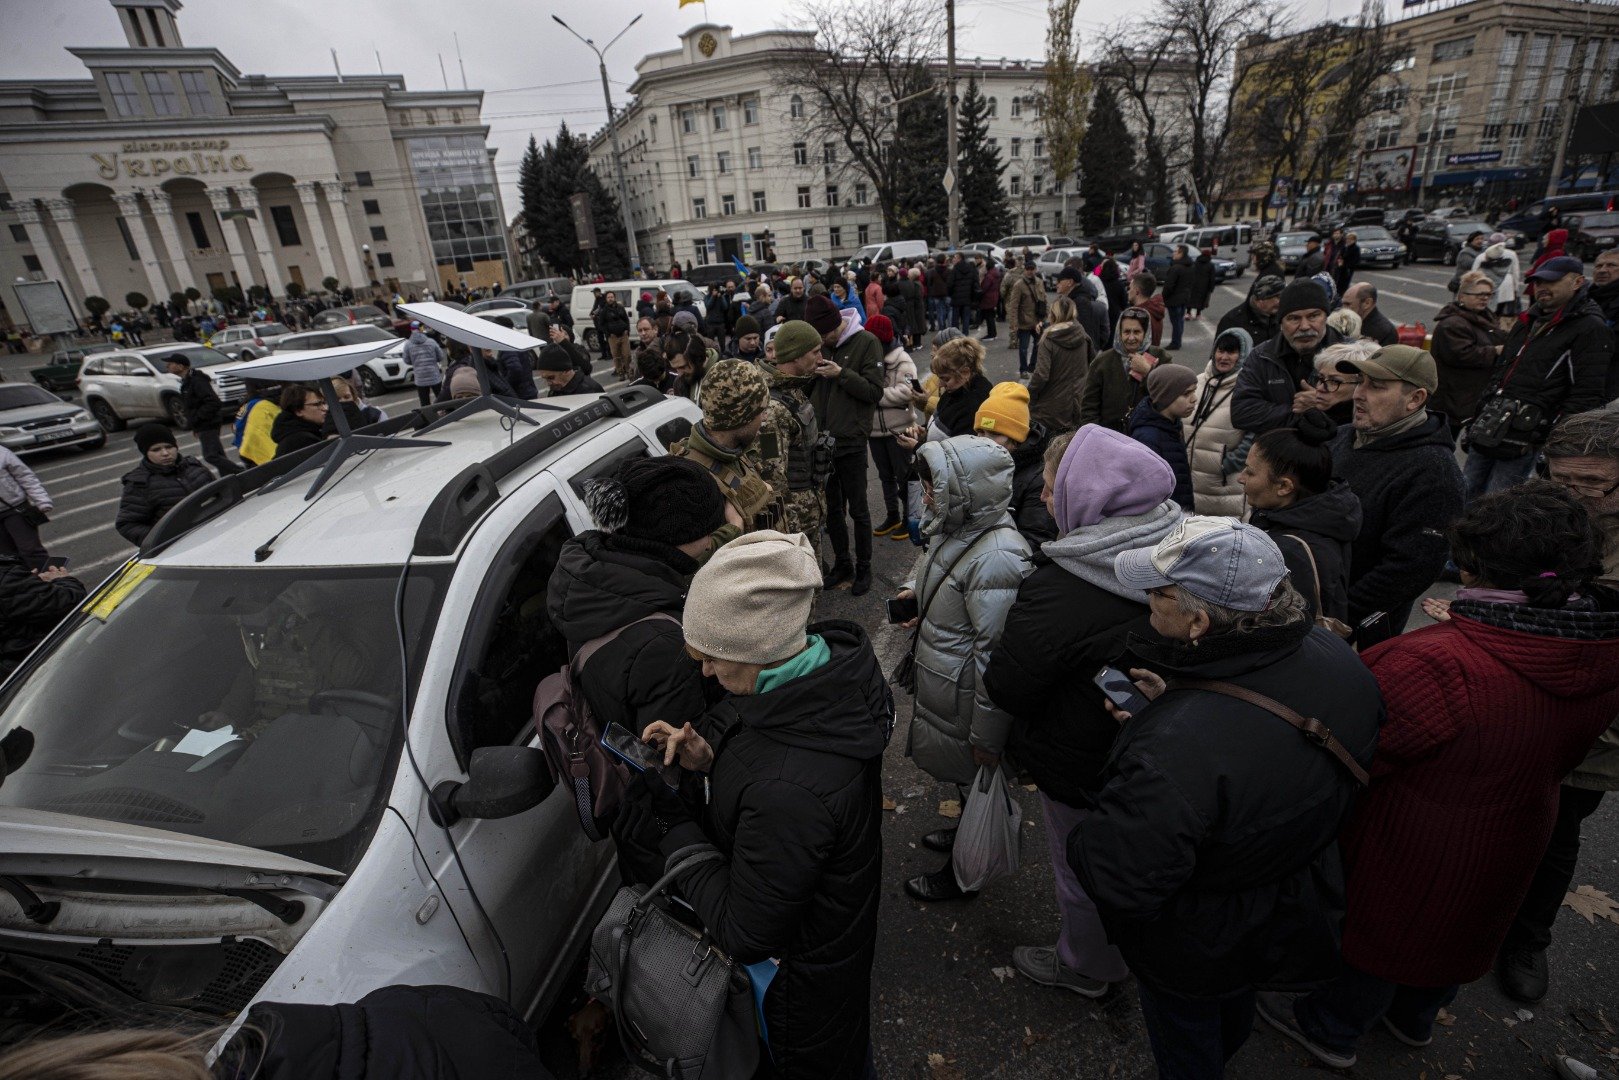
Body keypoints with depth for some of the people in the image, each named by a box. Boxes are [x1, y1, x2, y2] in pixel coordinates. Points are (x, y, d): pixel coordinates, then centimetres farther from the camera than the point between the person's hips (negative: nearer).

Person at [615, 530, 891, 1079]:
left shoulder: (787, 790, -45)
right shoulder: (832, 654, -20)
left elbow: (743, 932, -28)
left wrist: (670, 826, -22)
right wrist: (711, 756, -16)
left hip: (798, 967, -7)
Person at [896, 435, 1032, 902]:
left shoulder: (995, 560, -33)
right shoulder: (956, 526, -4)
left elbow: (997, 658, -29)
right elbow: (929, 558, 20)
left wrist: (988, 738, -22)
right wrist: (913, 589, -3)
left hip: (964, 701, -8)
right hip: (938, 683, 8)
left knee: (971, 776, 15)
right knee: (961, 776, 29)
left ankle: (962, 873, 39)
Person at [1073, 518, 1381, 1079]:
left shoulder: (1176, 745, -47)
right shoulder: (1336, 660, -21)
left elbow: (1119, 884, -37)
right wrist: (1178, 701, -9)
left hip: (1195, 948, -7)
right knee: (1234, 1011, 41)